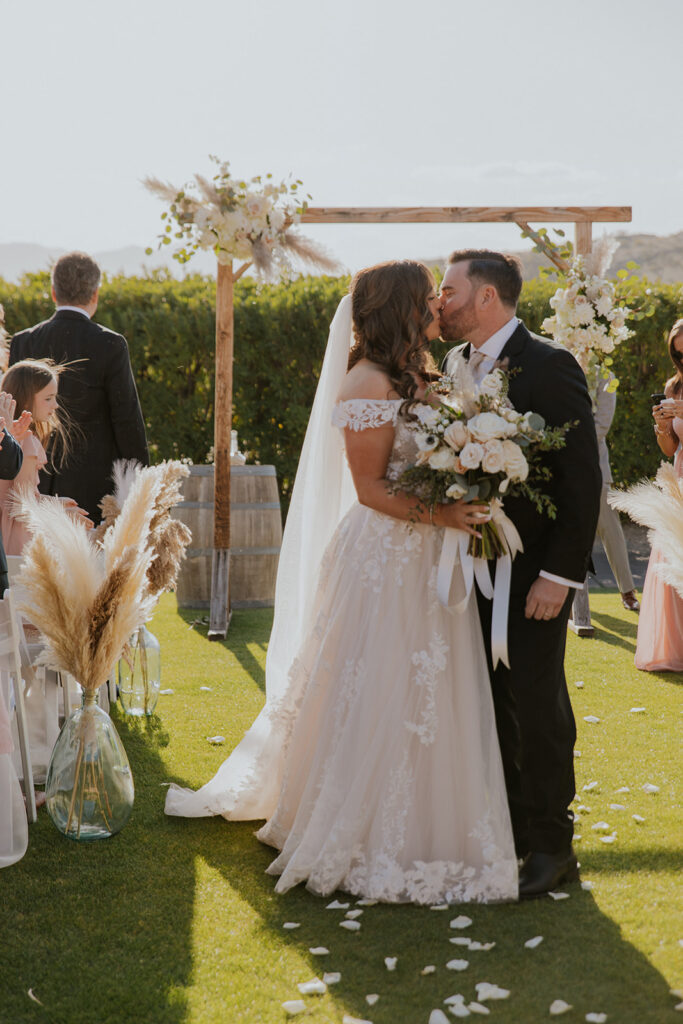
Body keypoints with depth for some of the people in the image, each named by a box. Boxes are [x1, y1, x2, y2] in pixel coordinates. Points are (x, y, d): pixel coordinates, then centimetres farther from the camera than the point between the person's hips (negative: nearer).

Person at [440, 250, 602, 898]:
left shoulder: (549, 366, -14)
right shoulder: (456, 364, 8)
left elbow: (583, 477, -16)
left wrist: (559, 574, -20)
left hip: (531, 570, -7)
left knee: (537, 705, 0)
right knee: (494, 703, 14)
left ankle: (551, 847, 14)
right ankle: (510, 826, 28)